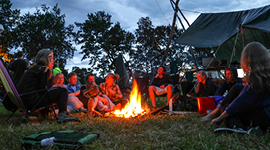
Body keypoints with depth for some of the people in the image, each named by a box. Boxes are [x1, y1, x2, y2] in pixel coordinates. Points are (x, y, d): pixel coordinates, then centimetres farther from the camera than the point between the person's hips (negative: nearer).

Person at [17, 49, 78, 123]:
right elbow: (42, 90, -10)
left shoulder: (34, 68, 23)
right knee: (63, 91, -6)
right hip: (31, 101, -10)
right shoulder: (43, 69, -6)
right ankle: (62, 115, -19)